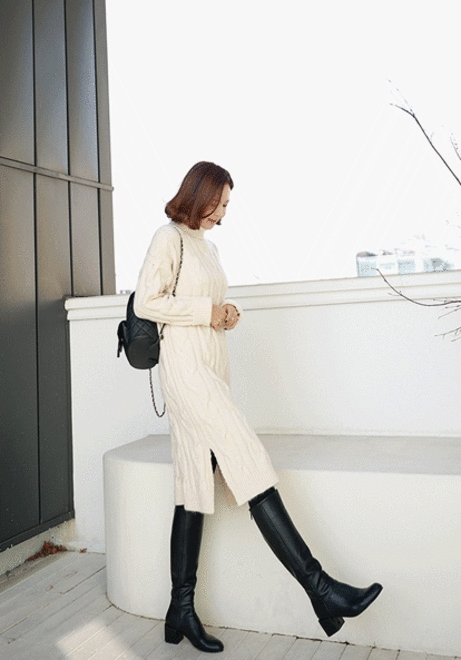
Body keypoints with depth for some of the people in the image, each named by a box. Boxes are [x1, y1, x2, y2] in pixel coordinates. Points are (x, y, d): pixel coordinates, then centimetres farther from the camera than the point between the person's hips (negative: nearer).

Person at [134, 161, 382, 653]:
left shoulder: (208, 246, 21)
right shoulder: (169, 238, -4)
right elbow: (146, 303, -12)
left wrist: (226, 314, 5)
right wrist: (206, 312, -11)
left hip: (212, 370, 9)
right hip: (185, 368, -9)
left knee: (196, 487, 6)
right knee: (251, 468, -12)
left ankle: (181, 611, 14)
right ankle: (320, 589, -8)